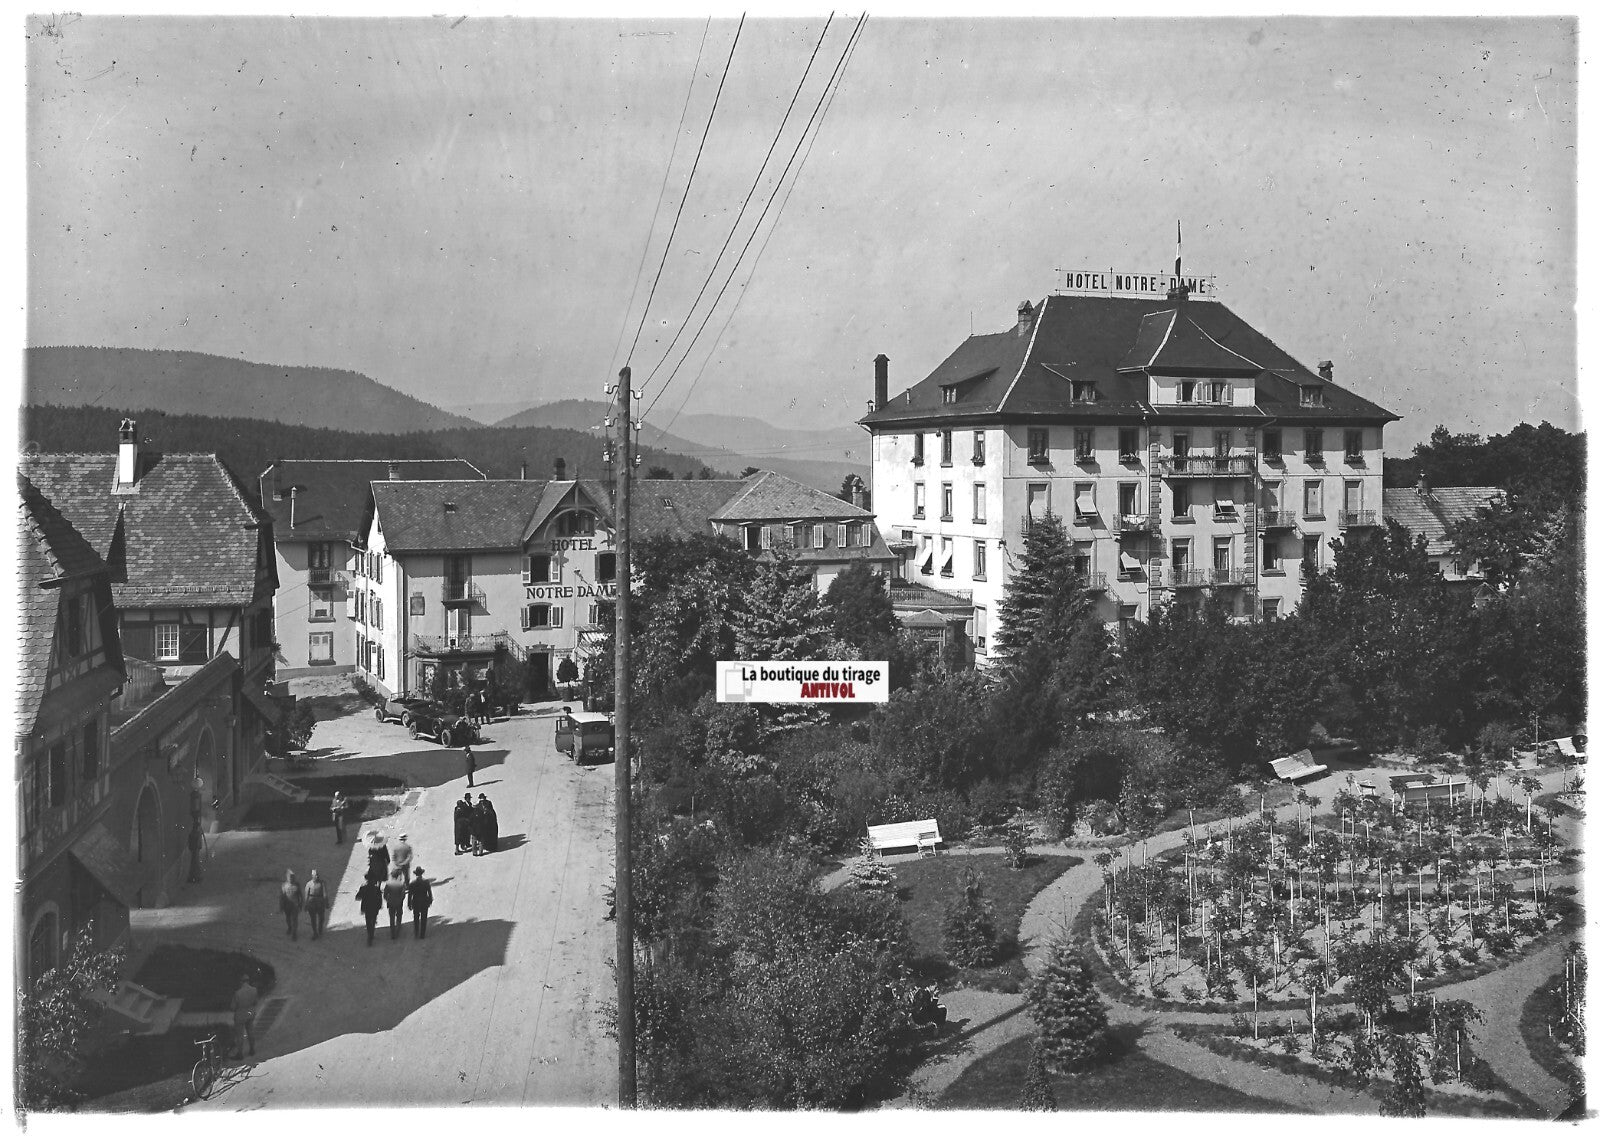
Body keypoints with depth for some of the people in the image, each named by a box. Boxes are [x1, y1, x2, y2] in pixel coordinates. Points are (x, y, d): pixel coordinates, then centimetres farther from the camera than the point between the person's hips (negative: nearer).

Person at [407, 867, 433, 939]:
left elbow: (409, 894, -8)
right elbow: (430, 892, -7)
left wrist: (409, 904, 3)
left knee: (416, 918, 19)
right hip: (425, 902, 0)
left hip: (415, 903, 0)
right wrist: (430, 900, 9)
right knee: (423, 919, 12)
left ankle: (416, 934, 24)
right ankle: (422, 934, 16)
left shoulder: (412, 883, -14)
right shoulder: (426, 881, -14)